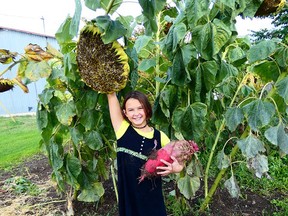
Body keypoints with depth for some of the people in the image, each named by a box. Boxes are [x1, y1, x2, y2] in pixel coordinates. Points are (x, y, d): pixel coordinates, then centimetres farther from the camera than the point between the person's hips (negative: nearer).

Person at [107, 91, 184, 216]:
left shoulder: (160, 136, -7)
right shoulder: (123, 130, -8)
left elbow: (177, 160, 1)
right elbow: (111, 95, -14)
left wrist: (176, 168, -19)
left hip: (152, 199, 0)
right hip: (127, 198, 0)